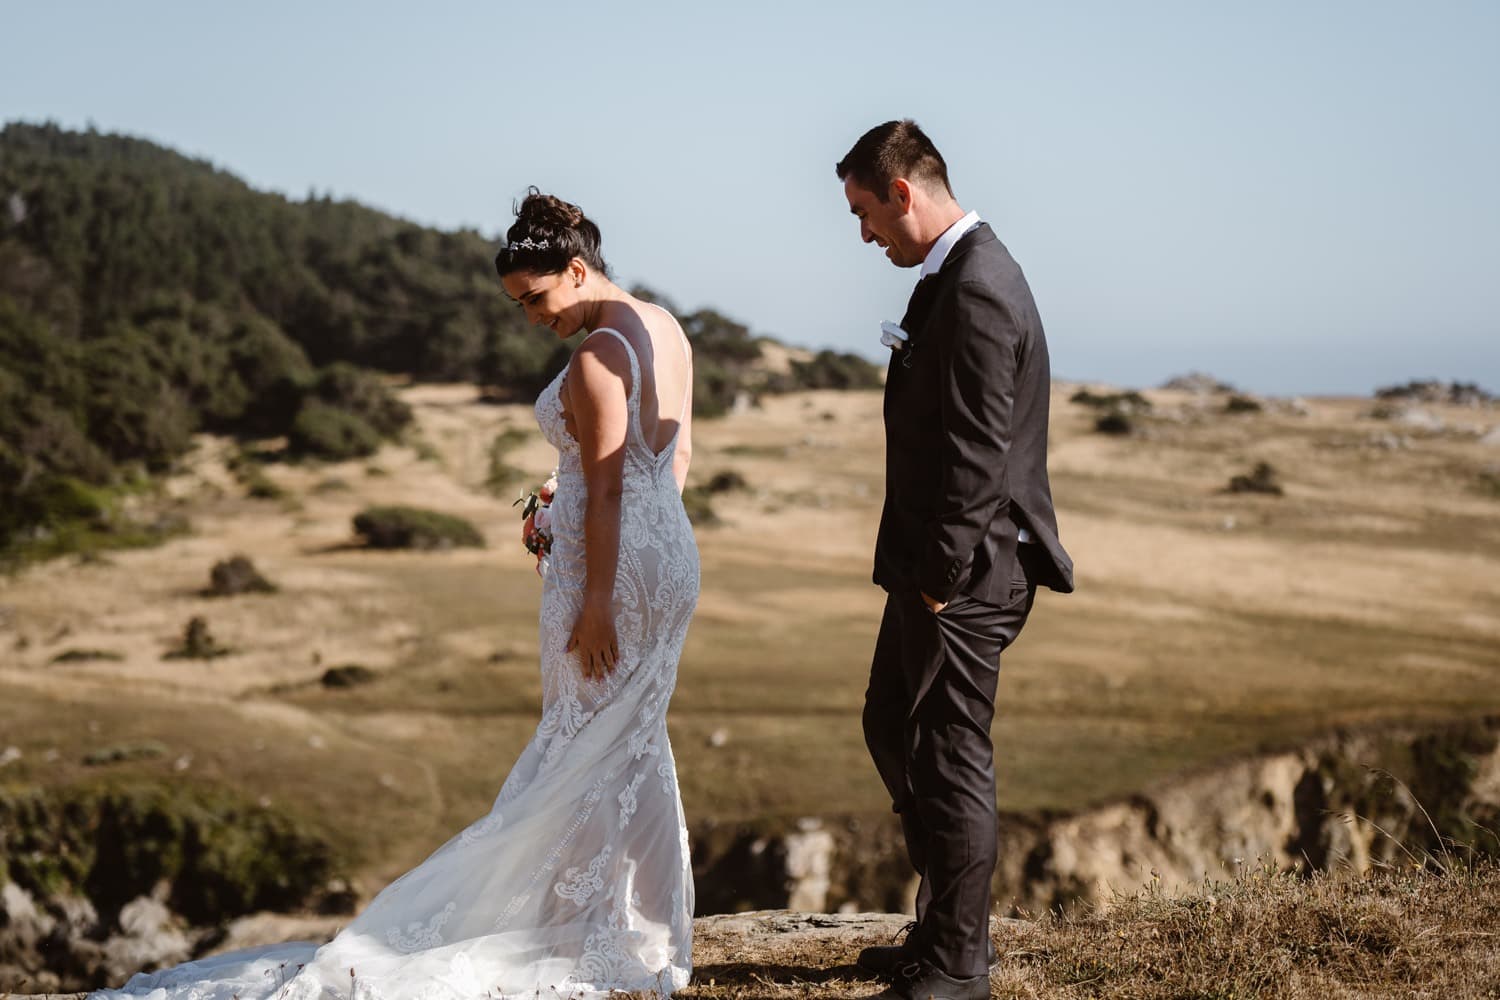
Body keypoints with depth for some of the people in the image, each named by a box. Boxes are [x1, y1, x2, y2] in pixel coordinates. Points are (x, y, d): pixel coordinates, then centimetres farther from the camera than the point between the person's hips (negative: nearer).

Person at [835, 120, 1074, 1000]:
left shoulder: (976, 290, -20)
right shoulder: (955, 274, 13)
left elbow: (977, 451, -23)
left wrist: (942, 577, -20)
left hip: (965, 572, -11)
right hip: (935, 563, 11)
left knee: (950, 757, -1)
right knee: (893, 732, 19)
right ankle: (945, 929, 30)